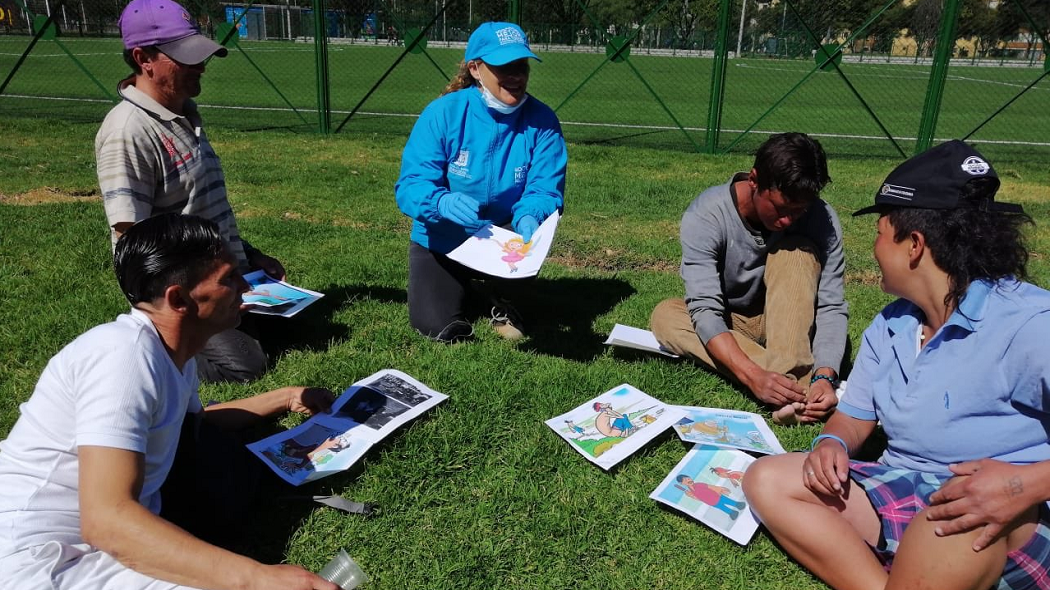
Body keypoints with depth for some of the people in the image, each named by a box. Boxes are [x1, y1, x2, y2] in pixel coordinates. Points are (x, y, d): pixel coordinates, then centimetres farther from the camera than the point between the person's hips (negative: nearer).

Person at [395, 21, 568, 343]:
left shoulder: (542, 120, -15)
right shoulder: (443, 112, -19)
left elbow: (546, 189, -19)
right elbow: (410, 185, -24)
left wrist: (529, 218, -44)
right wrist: (443, 203, -47)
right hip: (440, 240, -1)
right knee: (436, 327, -14)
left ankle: (500, 301, 5)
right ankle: (463, 284, 22)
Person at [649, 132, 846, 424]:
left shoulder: (822, 220, -21)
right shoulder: (705, 216, -26)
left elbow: (832, 307, -20)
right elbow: (705, 310, -32)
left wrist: (825, 375, -38)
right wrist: (754, 376, -46)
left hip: (787, 325, 0)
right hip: (724, 326, 0)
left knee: (797, 251, -26)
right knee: (665, 315, -30)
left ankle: (791, 378, -36)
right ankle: (796, 379, -35)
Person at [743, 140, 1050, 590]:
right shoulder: (888, 327, 6)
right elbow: (855, 416, 14)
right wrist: (832, 443, -7)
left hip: (1008, 529, -6)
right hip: (901, 502, 7)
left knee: (967, 507, -41)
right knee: (767, 480, -9)